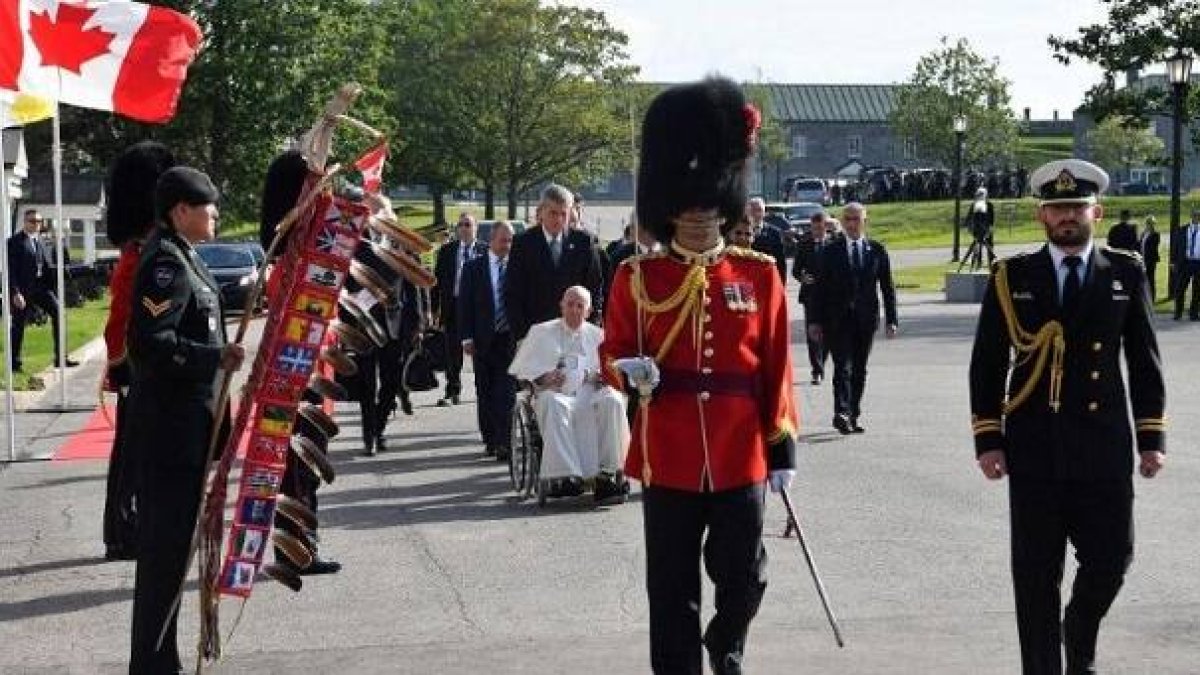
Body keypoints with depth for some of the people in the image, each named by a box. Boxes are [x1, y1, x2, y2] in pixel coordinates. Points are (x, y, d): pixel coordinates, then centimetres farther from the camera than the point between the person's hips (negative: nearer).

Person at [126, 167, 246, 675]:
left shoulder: (180, 257, 14)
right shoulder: (167, 263, -18)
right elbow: (152, 343, -26)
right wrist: (217, 358, -22)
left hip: (182, 423, 11)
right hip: (172, 427, -11)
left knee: (169, 540, 16)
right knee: (166, 544, -5)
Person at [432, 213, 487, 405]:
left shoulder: (485, 250, 0)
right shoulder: (446, 250, 6)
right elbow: (438, 280, 7)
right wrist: (436, 308, 1)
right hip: (453, 305, 1)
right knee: (453, 352, 2)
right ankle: (452, 393, 8)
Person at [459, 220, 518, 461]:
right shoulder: (474, 268, 3)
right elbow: (465, 304, 3)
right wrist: (467, 338, -4)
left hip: (510, 339, -1)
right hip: (483, 340, 1)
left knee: (506, 393, -8)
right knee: (485, 394, 8)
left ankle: (504, 443, -9)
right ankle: (490, 440, 18)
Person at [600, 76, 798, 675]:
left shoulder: (760, 275, 2)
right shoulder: (636, 277, 0)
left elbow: (776, 366, 4)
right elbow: (613, 351, 6)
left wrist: (782, 444, 3)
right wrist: (629, 371, -17)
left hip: (740, 456, 1)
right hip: (667, 458, -1)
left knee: (743, 577, 11)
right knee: (673, 588, 5)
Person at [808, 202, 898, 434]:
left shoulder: (877, 251, 7)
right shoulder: (830, 252, 2)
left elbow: (887, 287, 7)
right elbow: (819, 288, 2)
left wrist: (891, 320, 2)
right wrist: (815, 320, -3)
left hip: (866, 319, 2)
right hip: (837, 319, -2)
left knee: (859, 370, 7)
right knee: (843, 367, -13)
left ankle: (852, 417, 16)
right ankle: (842, 413, -20)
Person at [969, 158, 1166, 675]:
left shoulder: (1127, 273, 6)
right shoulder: (1012, 277, 3)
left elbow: (1145, 360, 8)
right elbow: (987, 363, 4)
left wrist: (1151, 437, 3)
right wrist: (987, 439, -3)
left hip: (1104, 449, 1)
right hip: (1035, 451, -1)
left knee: (1112, 558, 4)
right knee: (1036, 574, 3)